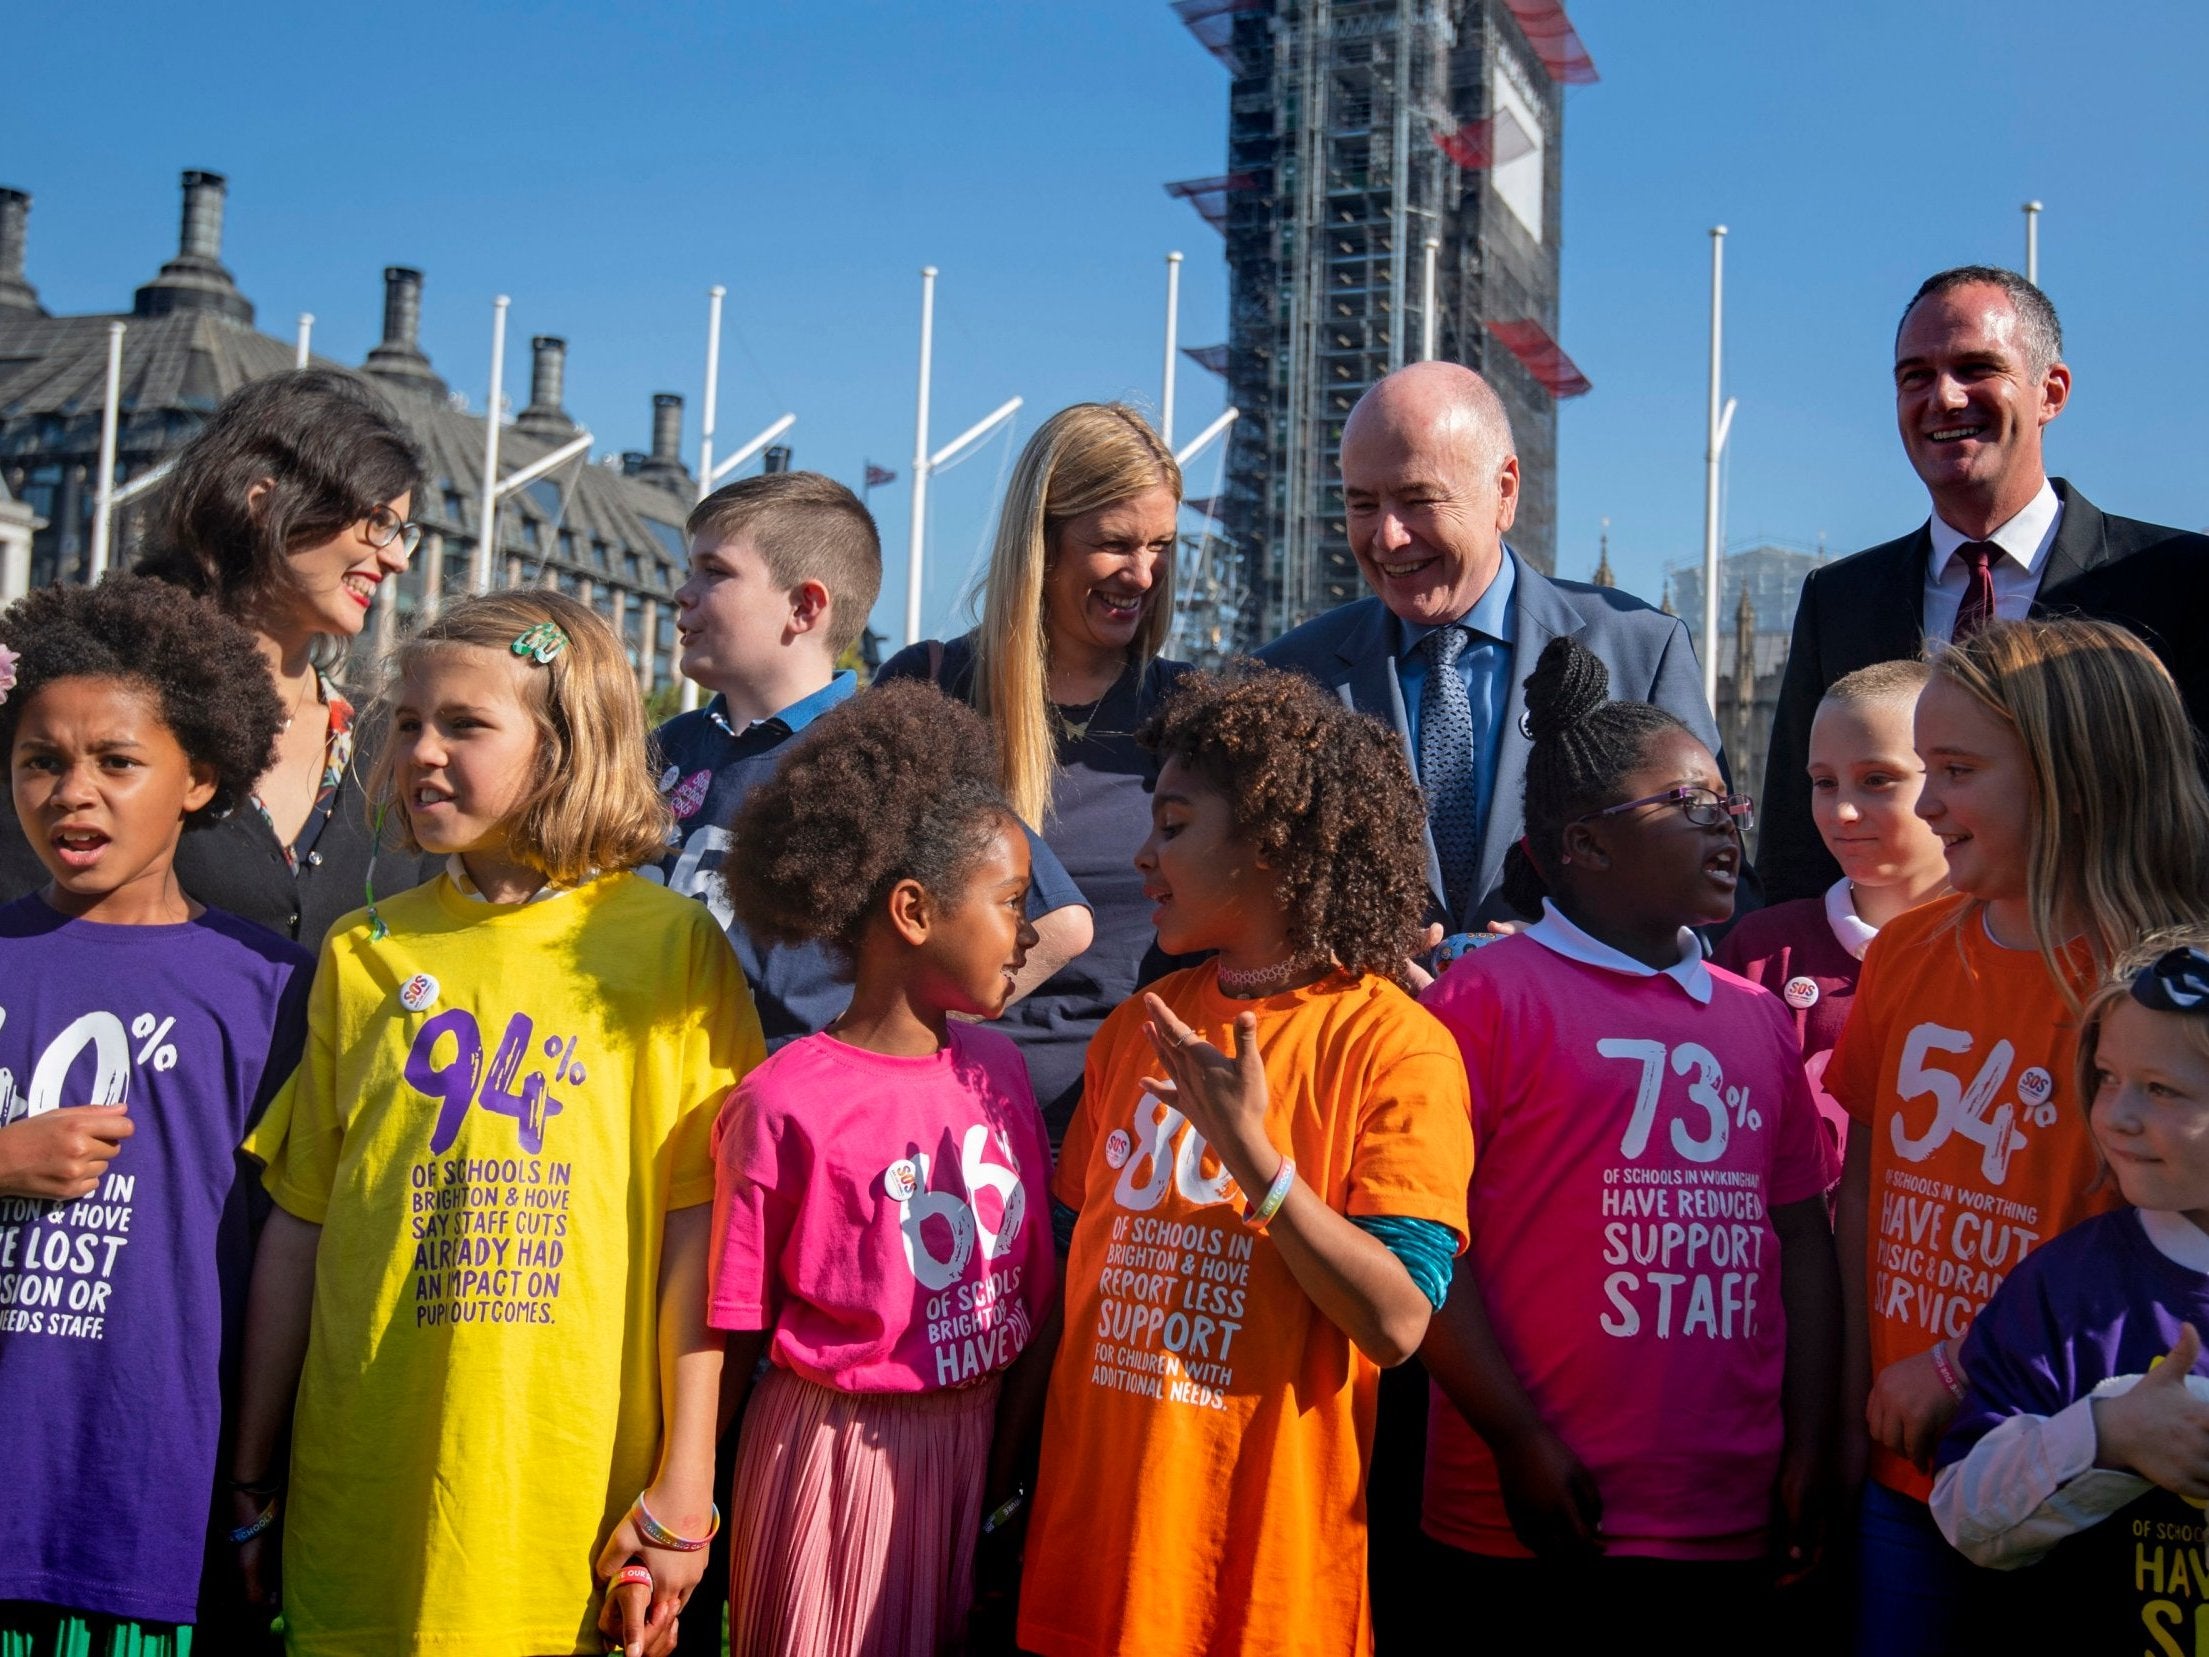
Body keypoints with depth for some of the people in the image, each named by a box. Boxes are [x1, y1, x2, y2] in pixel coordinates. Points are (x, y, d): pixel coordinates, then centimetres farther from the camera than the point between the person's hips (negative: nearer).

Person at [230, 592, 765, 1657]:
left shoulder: (671, 945, -4)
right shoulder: (363, 955, 6)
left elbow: (698, 1226, -6)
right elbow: (299, 1222, 8)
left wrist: (685, 1488, -8)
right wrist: (252, 1477, 10)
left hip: (577, 1500, -3)